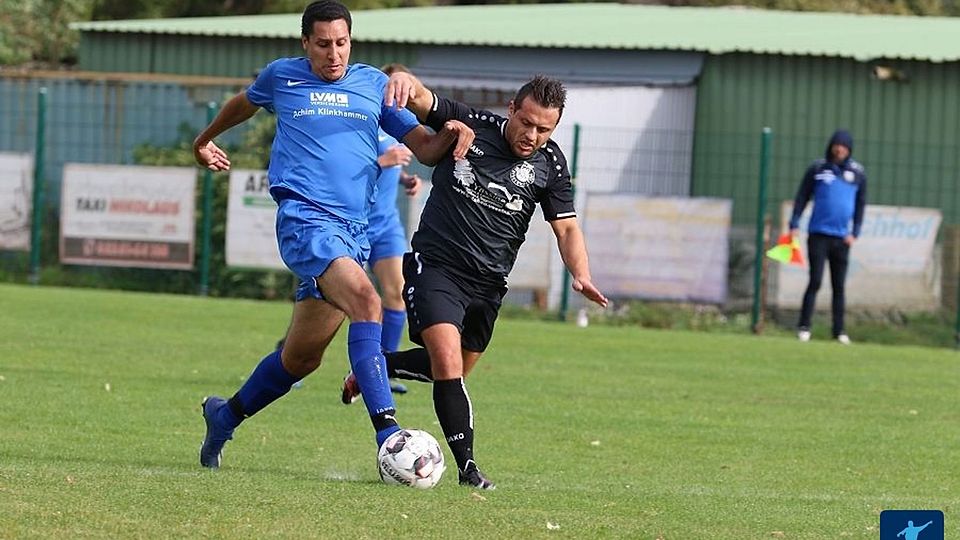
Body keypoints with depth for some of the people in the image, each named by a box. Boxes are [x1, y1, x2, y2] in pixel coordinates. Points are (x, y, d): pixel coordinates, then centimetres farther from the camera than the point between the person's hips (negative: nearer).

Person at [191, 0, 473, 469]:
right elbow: (245, 103, 30)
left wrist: (450, 135, -12)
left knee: (301, 358, 11)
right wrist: (206, 138, 44)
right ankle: (386, 431, -38)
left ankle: (225, 417, 35)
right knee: (365, 300, -30)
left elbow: (424, 148, 10)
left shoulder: (374, 84, 12)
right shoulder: (282, 77, 8)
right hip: (304, 219, -4)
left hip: (353, 231, 4)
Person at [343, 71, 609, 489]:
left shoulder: (550, 165, -1)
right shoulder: (469, 127, -8)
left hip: (488, 283, 5)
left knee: (453, 369, 16)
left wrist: (581, 275, -14)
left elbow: (566, 227, 4)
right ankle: (467, 465, -17)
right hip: (435, 266, -5)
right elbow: (418, 98, -15)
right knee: (448, 363, -20)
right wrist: (403, 79, -40)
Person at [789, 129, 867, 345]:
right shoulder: (818, 169, 1)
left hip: (842, 238, 2)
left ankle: (839, 330, 9)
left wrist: (854, 232, 2)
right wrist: (794, 225, -3)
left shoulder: (857, 173, 6)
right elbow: (802, 197, 4)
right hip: (818, 235, -2)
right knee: (815, 281, -8)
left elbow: (861, 204, 11)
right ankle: (804, 327, -5)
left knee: (839, 286, 5)